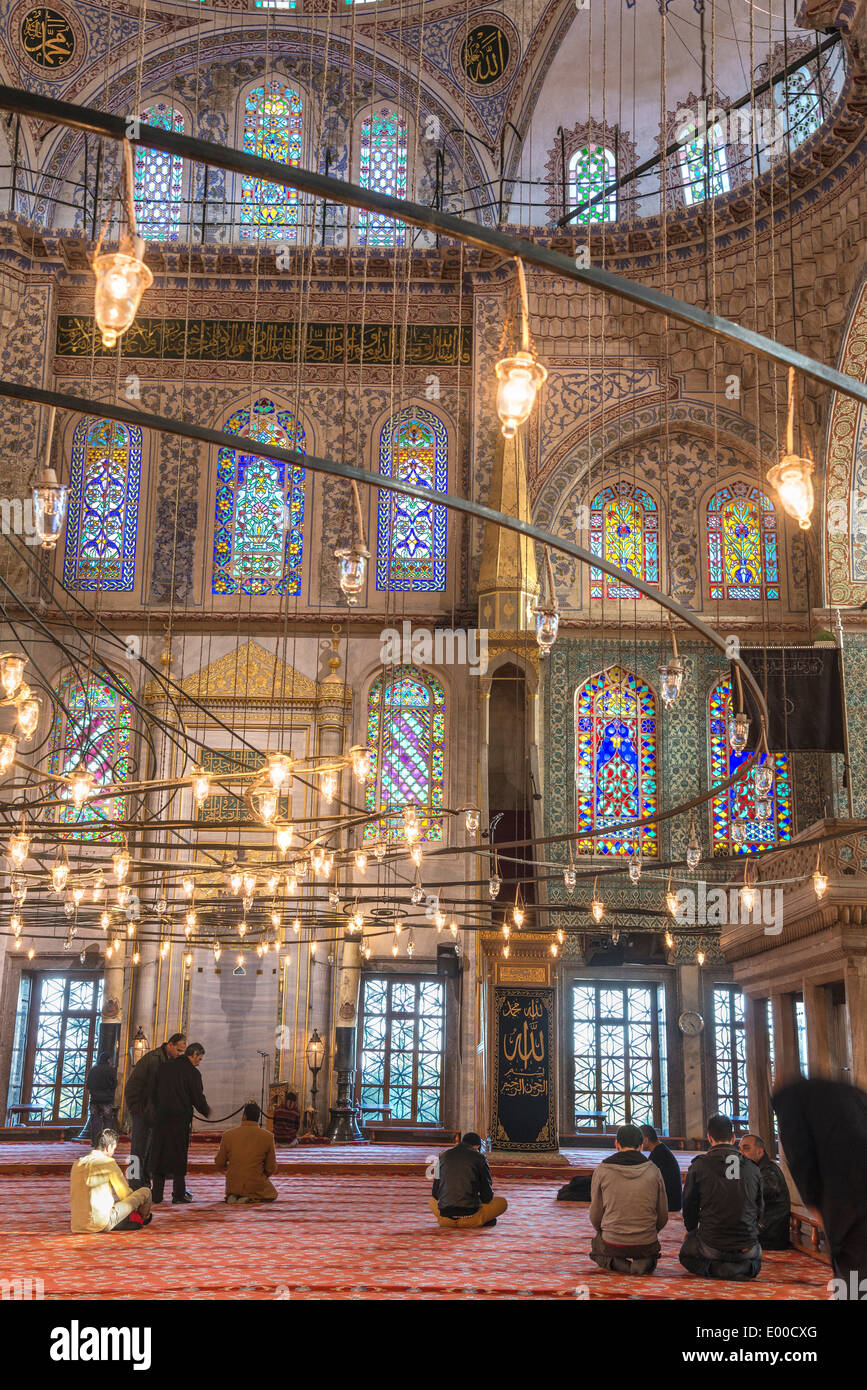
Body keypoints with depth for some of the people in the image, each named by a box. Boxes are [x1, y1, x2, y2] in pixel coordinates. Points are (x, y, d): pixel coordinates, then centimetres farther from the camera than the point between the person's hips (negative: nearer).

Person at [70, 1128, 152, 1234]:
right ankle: (143, 1219, 35)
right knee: (145, 1191, 6)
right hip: (102, 1223, -7)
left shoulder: (77, 1163, 9)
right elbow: (125, 1193, -1)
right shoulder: (108, 1162, -10)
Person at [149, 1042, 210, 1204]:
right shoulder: (192, 1072, -7)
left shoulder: (165, 1067, 10)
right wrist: (206, 1111, 13)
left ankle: (157, 1193, 11)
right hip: (180, 1118, -5)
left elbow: (155, 1092, 14)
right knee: (179, 1155, 4)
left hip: (161, 1116, 5)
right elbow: (198, 1098, -5)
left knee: (159, 1154, 9)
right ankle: (179, 1194, 7)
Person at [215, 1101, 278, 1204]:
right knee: (272, 1194, 29)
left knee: (229, 1193, 38)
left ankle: (232, 1197, 2)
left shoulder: (228, 1135, -8)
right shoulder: (267, 1136, -10)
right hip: (256, 1185, -3)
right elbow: (271, 1168, -2)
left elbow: (219, 1165, 2)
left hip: (233, 1186, 3)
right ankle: (252, 1198, -2)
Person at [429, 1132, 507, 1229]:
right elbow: (487, 1194, 7)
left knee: (432, 1200, 36)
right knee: (502, 1202, 20)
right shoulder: (479, 1157, 3)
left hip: (444, 1218, 2)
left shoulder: (443, 1156, 12)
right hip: (469, 1219, -2)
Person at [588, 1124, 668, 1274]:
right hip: (647, 1244, 1)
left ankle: (616, 1263, 0)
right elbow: (663, 1215, 4)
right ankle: (644, 1262, 1)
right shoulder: (653, 1170, -3)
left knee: (596, 1244, 34)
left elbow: (595, 1214, 1)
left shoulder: (602, 1170, -6)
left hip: (612, 1243, -1)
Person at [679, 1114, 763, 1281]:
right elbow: (759, 1208, 10)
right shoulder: (752, 1168, -1)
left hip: (712, 1246, -3)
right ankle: (744, 1269, 0)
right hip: (746, 1247, 3)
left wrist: (691, 1230, 23)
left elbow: (689, 1205, 3)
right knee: (756, 1256, 37)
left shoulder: (699, 1166, -8)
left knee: (685, 1254, 27)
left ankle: (715, 1269, -5)